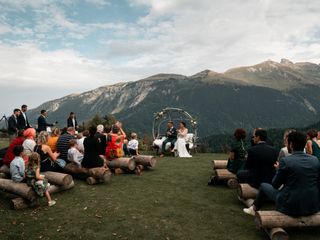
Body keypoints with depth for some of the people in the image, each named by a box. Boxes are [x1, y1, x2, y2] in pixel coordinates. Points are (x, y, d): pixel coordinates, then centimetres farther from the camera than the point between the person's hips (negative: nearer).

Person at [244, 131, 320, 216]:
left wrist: (278, 170, 12)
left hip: (291, 207, -5)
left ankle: (254, 208, 42)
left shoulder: (285, 161, -16)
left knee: (264, 186, 19)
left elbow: (275, 185, -6)